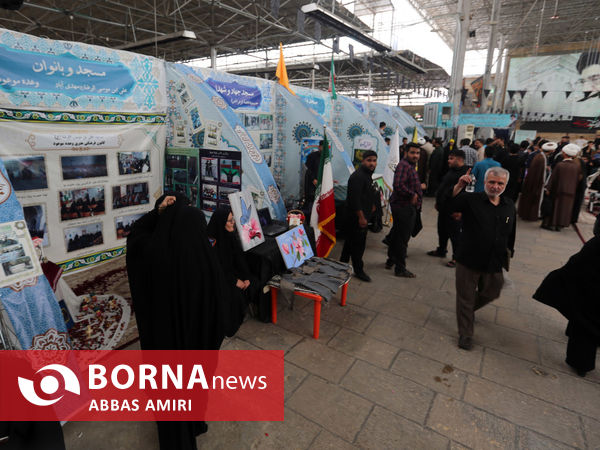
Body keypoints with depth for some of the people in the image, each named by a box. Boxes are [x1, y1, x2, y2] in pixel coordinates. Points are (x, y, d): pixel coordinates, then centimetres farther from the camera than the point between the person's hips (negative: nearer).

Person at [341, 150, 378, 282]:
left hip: (363, 215, 10)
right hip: (356, 216, -10)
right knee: (358, 243, -2)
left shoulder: (367, 175, 13)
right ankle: (358, 270, 9)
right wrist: (361, 217, -26)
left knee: (350, 240, 19)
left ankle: (342, 263, 33)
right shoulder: (358, 177, -21)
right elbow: (355, 199, -26)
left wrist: (371, 206, 23)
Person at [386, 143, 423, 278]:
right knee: (402, 238, -2)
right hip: (404, 207, -11)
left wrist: (419, 187, 14)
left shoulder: (410, 166, 17)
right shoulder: (404, 165, -18)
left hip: (407, 207, 11)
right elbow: (398, 185, -31)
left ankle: (391, 260, 35)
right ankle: (400, 269, 8)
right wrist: (413, 195, -21)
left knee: (396, 235, 20)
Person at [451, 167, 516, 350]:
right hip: (469, 260, -4)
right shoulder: (471, 200, -9)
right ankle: (465, 335, 24)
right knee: (465, 298, 7)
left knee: (491, 293, 20)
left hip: (494, 264, 4)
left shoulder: (509, 206, 5)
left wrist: (508, 252, 17)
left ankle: (469, 309, 50)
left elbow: (511, 234, 15)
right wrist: (458, 187, -37)